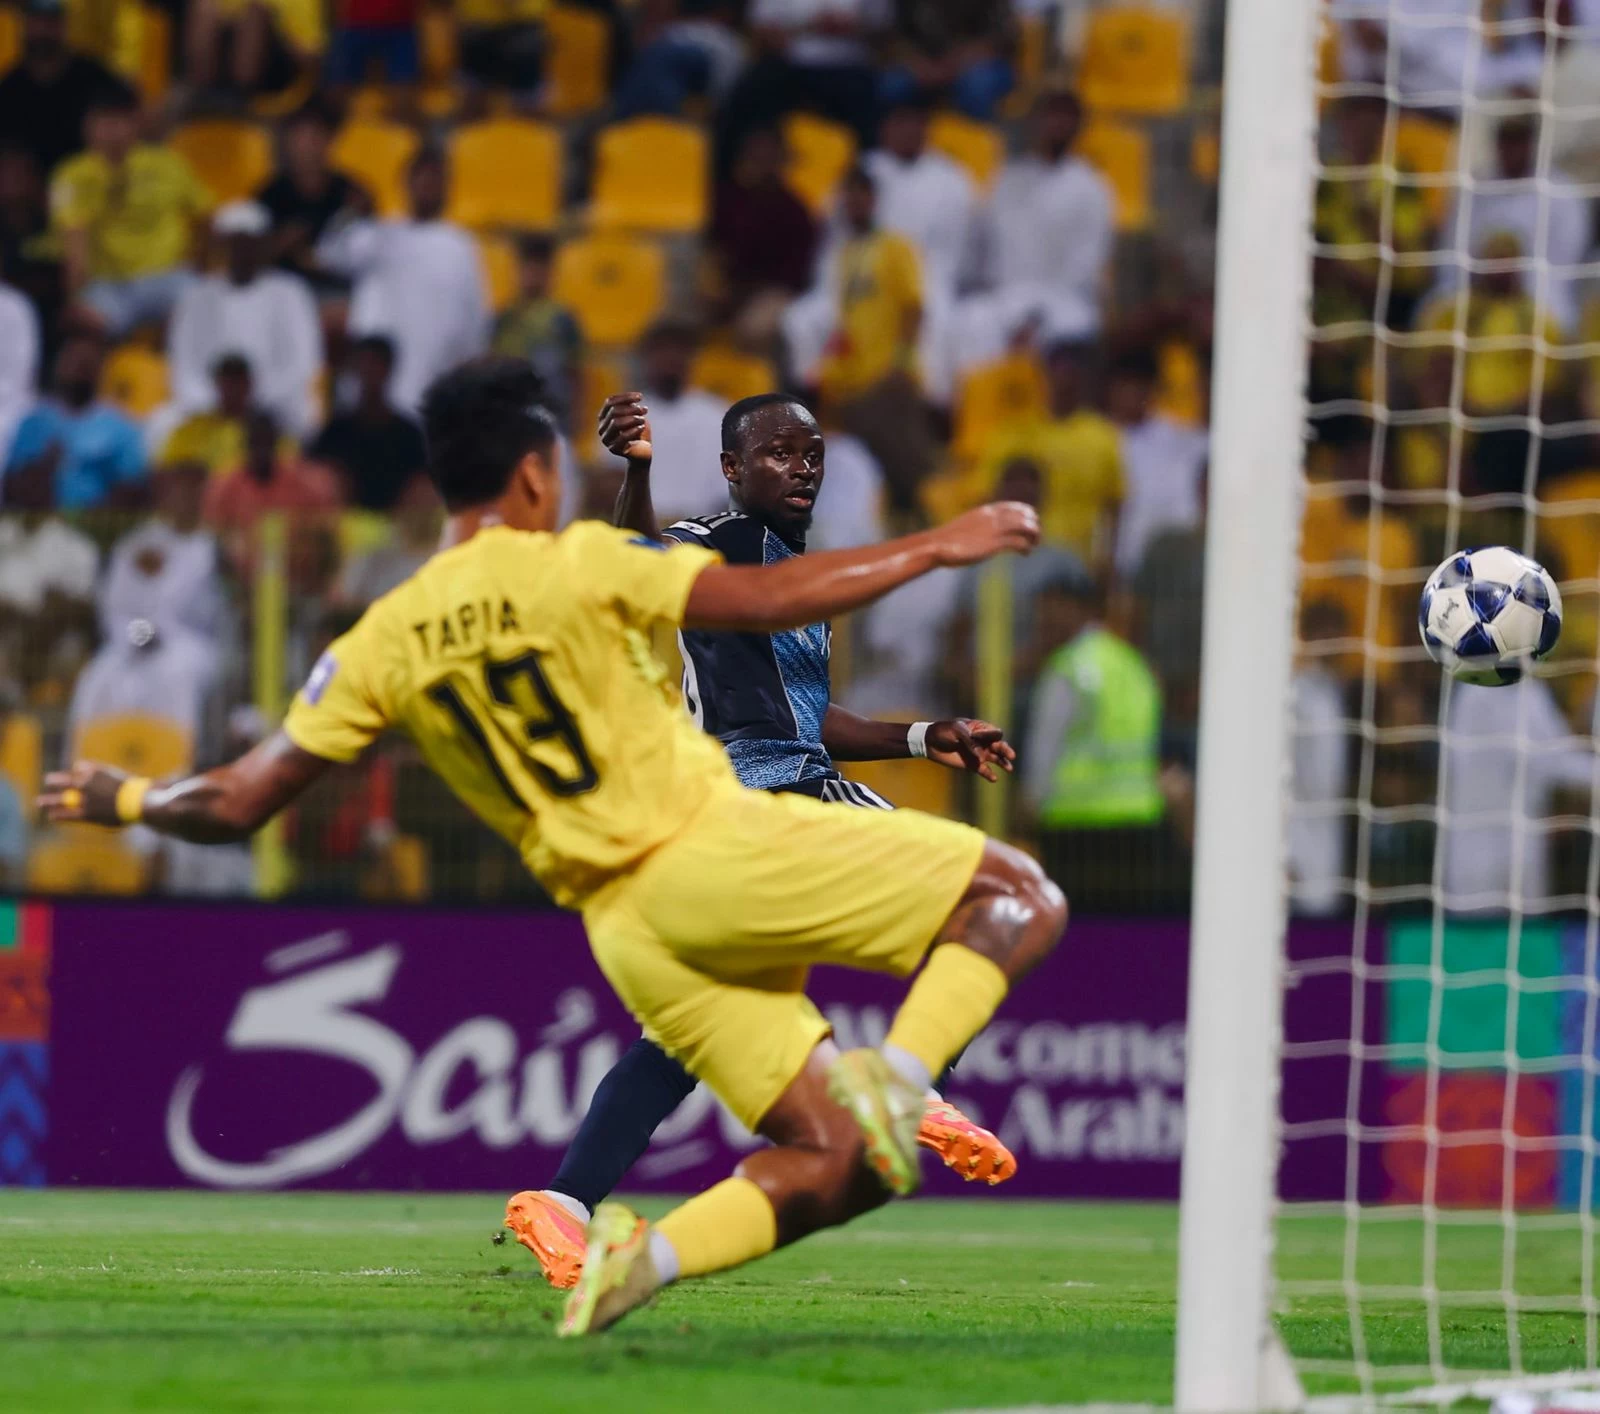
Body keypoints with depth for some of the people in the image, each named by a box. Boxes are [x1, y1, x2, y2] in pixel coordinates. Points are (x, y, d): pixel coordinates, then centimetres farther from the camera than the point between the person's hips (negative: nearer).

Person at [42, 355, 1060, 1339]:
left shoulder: (385, 644, 7)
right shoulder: (575, 564, -6)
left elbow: (238, 804, 7)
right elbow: (766, 603, -12)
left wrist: (125, 800, 27)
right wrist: (936, 548, -1)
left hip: (624, 927, 6)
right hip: (714, 846, -6)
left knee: (833, 1164, 12)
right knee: (1019, 899, 0)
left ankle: (645, 1256, -11)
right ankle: (897, 1076, -24)